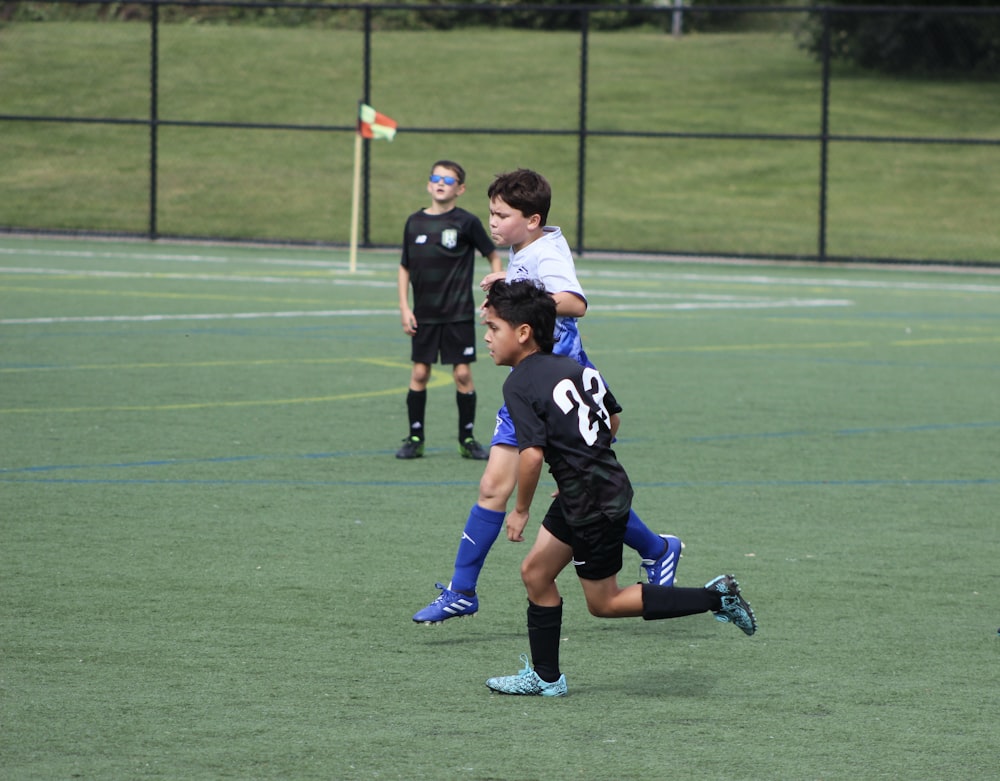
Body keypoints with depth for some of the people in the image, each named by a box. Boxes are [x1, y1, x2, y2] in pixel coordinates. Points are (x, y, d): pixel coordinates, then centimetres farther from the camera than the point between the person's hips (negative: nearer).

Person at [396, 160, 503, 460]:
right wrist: (404, 307, 4)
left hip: (459, 313, -3)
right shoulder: (415, 222, 5)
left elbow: (494, 257, 4)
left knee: (462, 373, -3)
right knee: (420, 373, 2)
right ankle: (415, 438, 12)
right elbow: (405, 267, 12)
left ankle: (467, 439, 8)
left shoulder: (467, 222, -5)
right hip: (423, 314, 3)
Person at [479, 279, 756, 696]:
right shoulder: (573, 367, 8)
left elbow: (532, 454, -28)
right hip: (609, 483, 9)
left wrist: (521, 510, -13)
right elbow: (611, 422, 17)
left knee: (604, 603, 6)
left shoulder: (519, 384, -18)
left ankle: (714, 598, 3)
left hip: (593, 504, -9)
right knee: (535, 572, 15)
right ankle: (545, 677, 21)